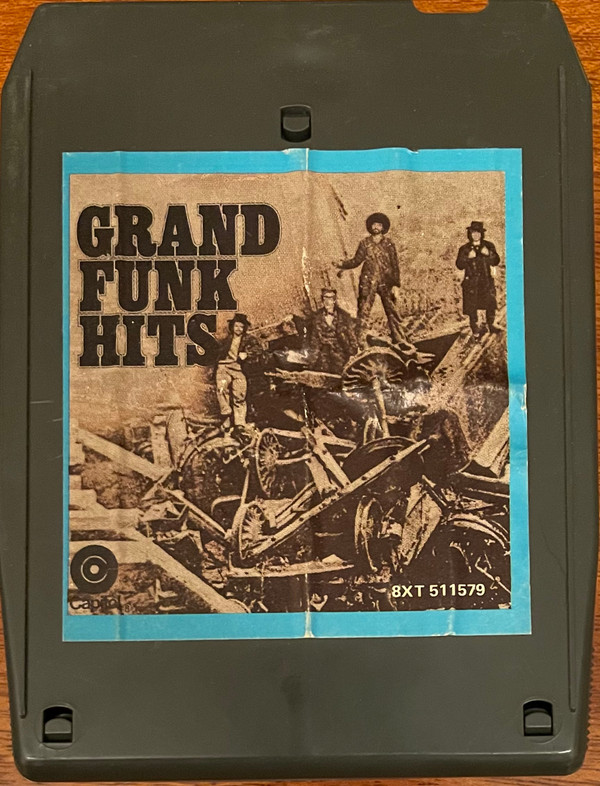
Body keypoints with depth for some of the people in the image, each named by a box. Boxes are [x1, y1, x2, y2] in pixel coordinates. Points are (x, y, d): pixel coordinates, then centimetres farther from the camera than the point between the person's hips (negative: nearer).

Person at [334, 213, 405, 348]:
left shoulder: (389, 244, 5)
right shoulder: (364, 243, 6)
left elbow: (395, 265, 3)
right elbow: (356, 261, 9)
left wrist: (396, 285, -5)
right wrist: (342, 264, -7)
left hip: (386, 283, 0)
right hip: (368, 283, 0)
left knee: (393, 311, 2)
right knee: (364, 311, -3)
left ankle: (400, 341, 10)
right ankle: (361, 342, 1)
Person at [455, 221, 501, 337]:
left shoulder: (488, 246, 4)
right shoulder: (464, 249, -1)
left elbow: (496, 262, 1)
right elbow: (459, 265, -6)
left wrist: (489, 254, -17)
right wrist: (468, 257, -22)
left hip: (486, 281, 2)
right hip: (471, 282, -2)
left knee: (491, 304, 7)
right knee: (472, 307, 1)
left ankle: (491, 325, 27)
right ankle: (476, 330, 13)